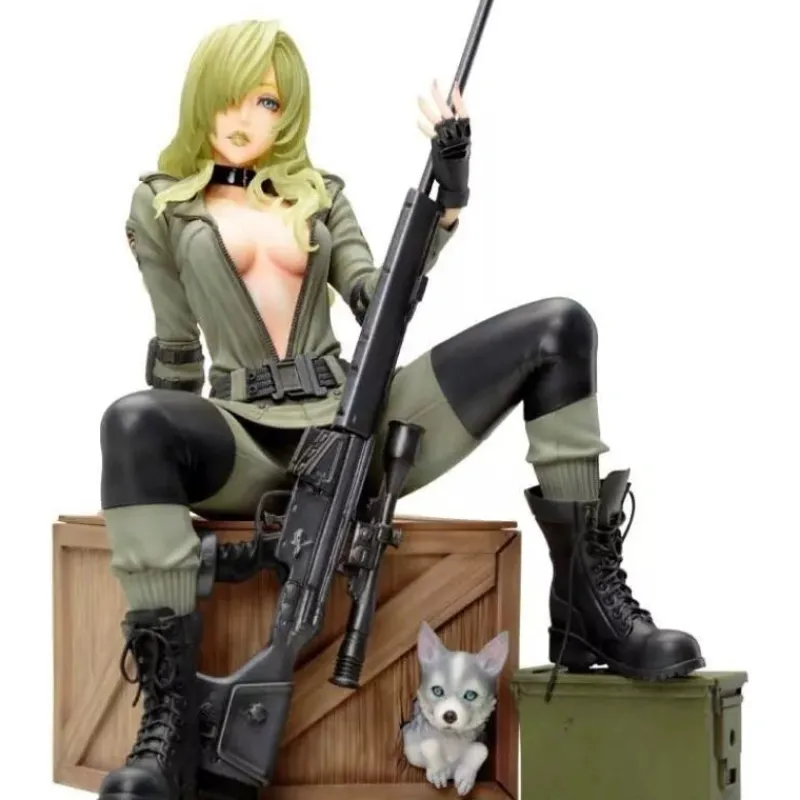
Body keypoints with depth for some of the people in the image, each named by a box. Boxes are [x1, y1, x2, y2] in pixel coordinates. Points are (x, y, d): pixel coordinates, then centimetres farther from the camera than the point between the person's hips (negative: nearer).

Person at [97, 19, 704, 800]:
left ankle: (586, 602, -14)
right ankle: (171, 716, -43)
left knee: (559, 326, -12)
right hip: (251, 441, -3)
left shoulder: (319, 194, 19)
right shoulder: (161, 204, 12)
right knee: (131, 420, -41)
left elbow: (378, 303, 4)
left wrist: (447, 197, -2)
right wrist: (162, 461, 13)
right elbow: (176, 351, 16)